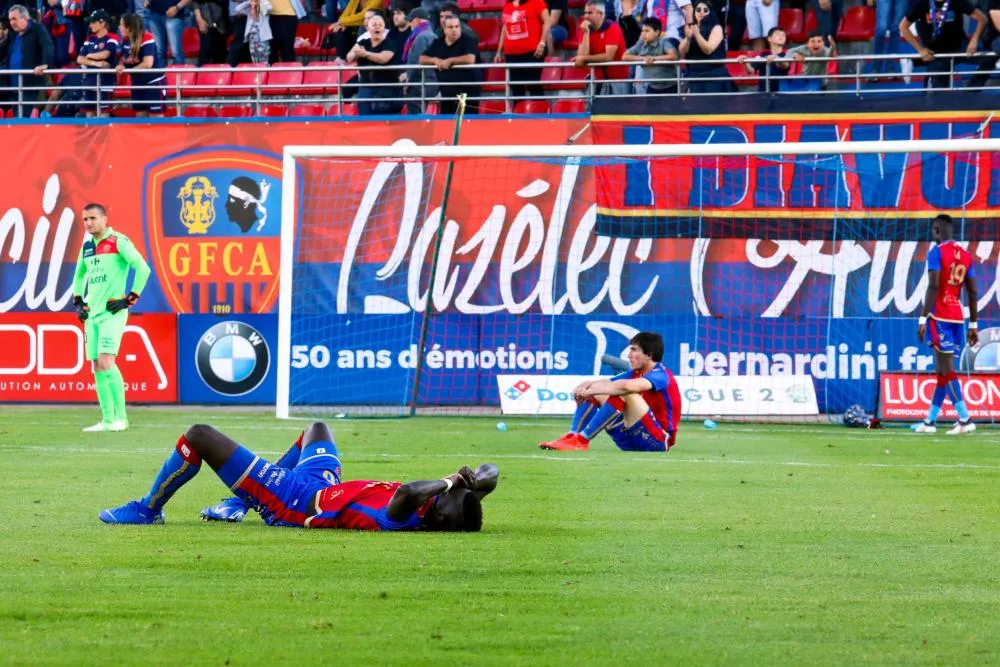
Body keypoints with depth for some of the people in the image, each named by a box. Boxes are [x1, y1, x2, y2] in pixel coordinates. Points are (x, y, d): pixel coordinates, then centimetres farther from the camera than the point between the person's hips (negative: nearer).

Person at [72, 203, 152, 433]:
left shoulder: (118, 242, -8)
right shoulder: (87, 246, 14)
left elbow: (143, 268, -14)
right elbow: (79, 274, 32)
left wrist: (130, 299, -14)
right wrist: (78, 302, 20)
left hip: (112, 312, -7)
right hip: (92, 313, 7)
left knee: (106, 361, -17)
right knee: (97, 367, 4)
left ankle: (120, 417, -11)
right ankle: (107, 420, 8)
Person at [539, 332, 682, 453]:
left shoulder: (660, 375, -15)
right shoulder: (636, 374, 12)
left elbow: (626, 386, -33)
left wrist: (589, 391, -25)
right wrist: (588, 385, -17)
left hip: (658, 440, -9)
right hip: (631, 443, 9)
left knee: (624, 394, -28)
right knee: (594, 395, 6)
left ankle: (582, 440, -26)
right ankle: (571, 437, -16)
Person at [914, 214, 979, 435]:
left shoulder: (936, 252, -7)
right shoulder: (965, 255, 13)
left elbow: (933, 286, -17)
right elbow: (972, 293, 14)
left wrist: (923, 318, -17)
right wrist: (973, 324, 18)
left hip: (939, 317, -7)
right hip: (957, 317, 7)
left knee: (946, 369, -9)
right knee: (943, 369, 13)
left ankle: (965, 419, -19)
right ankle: (930, 421, 18)